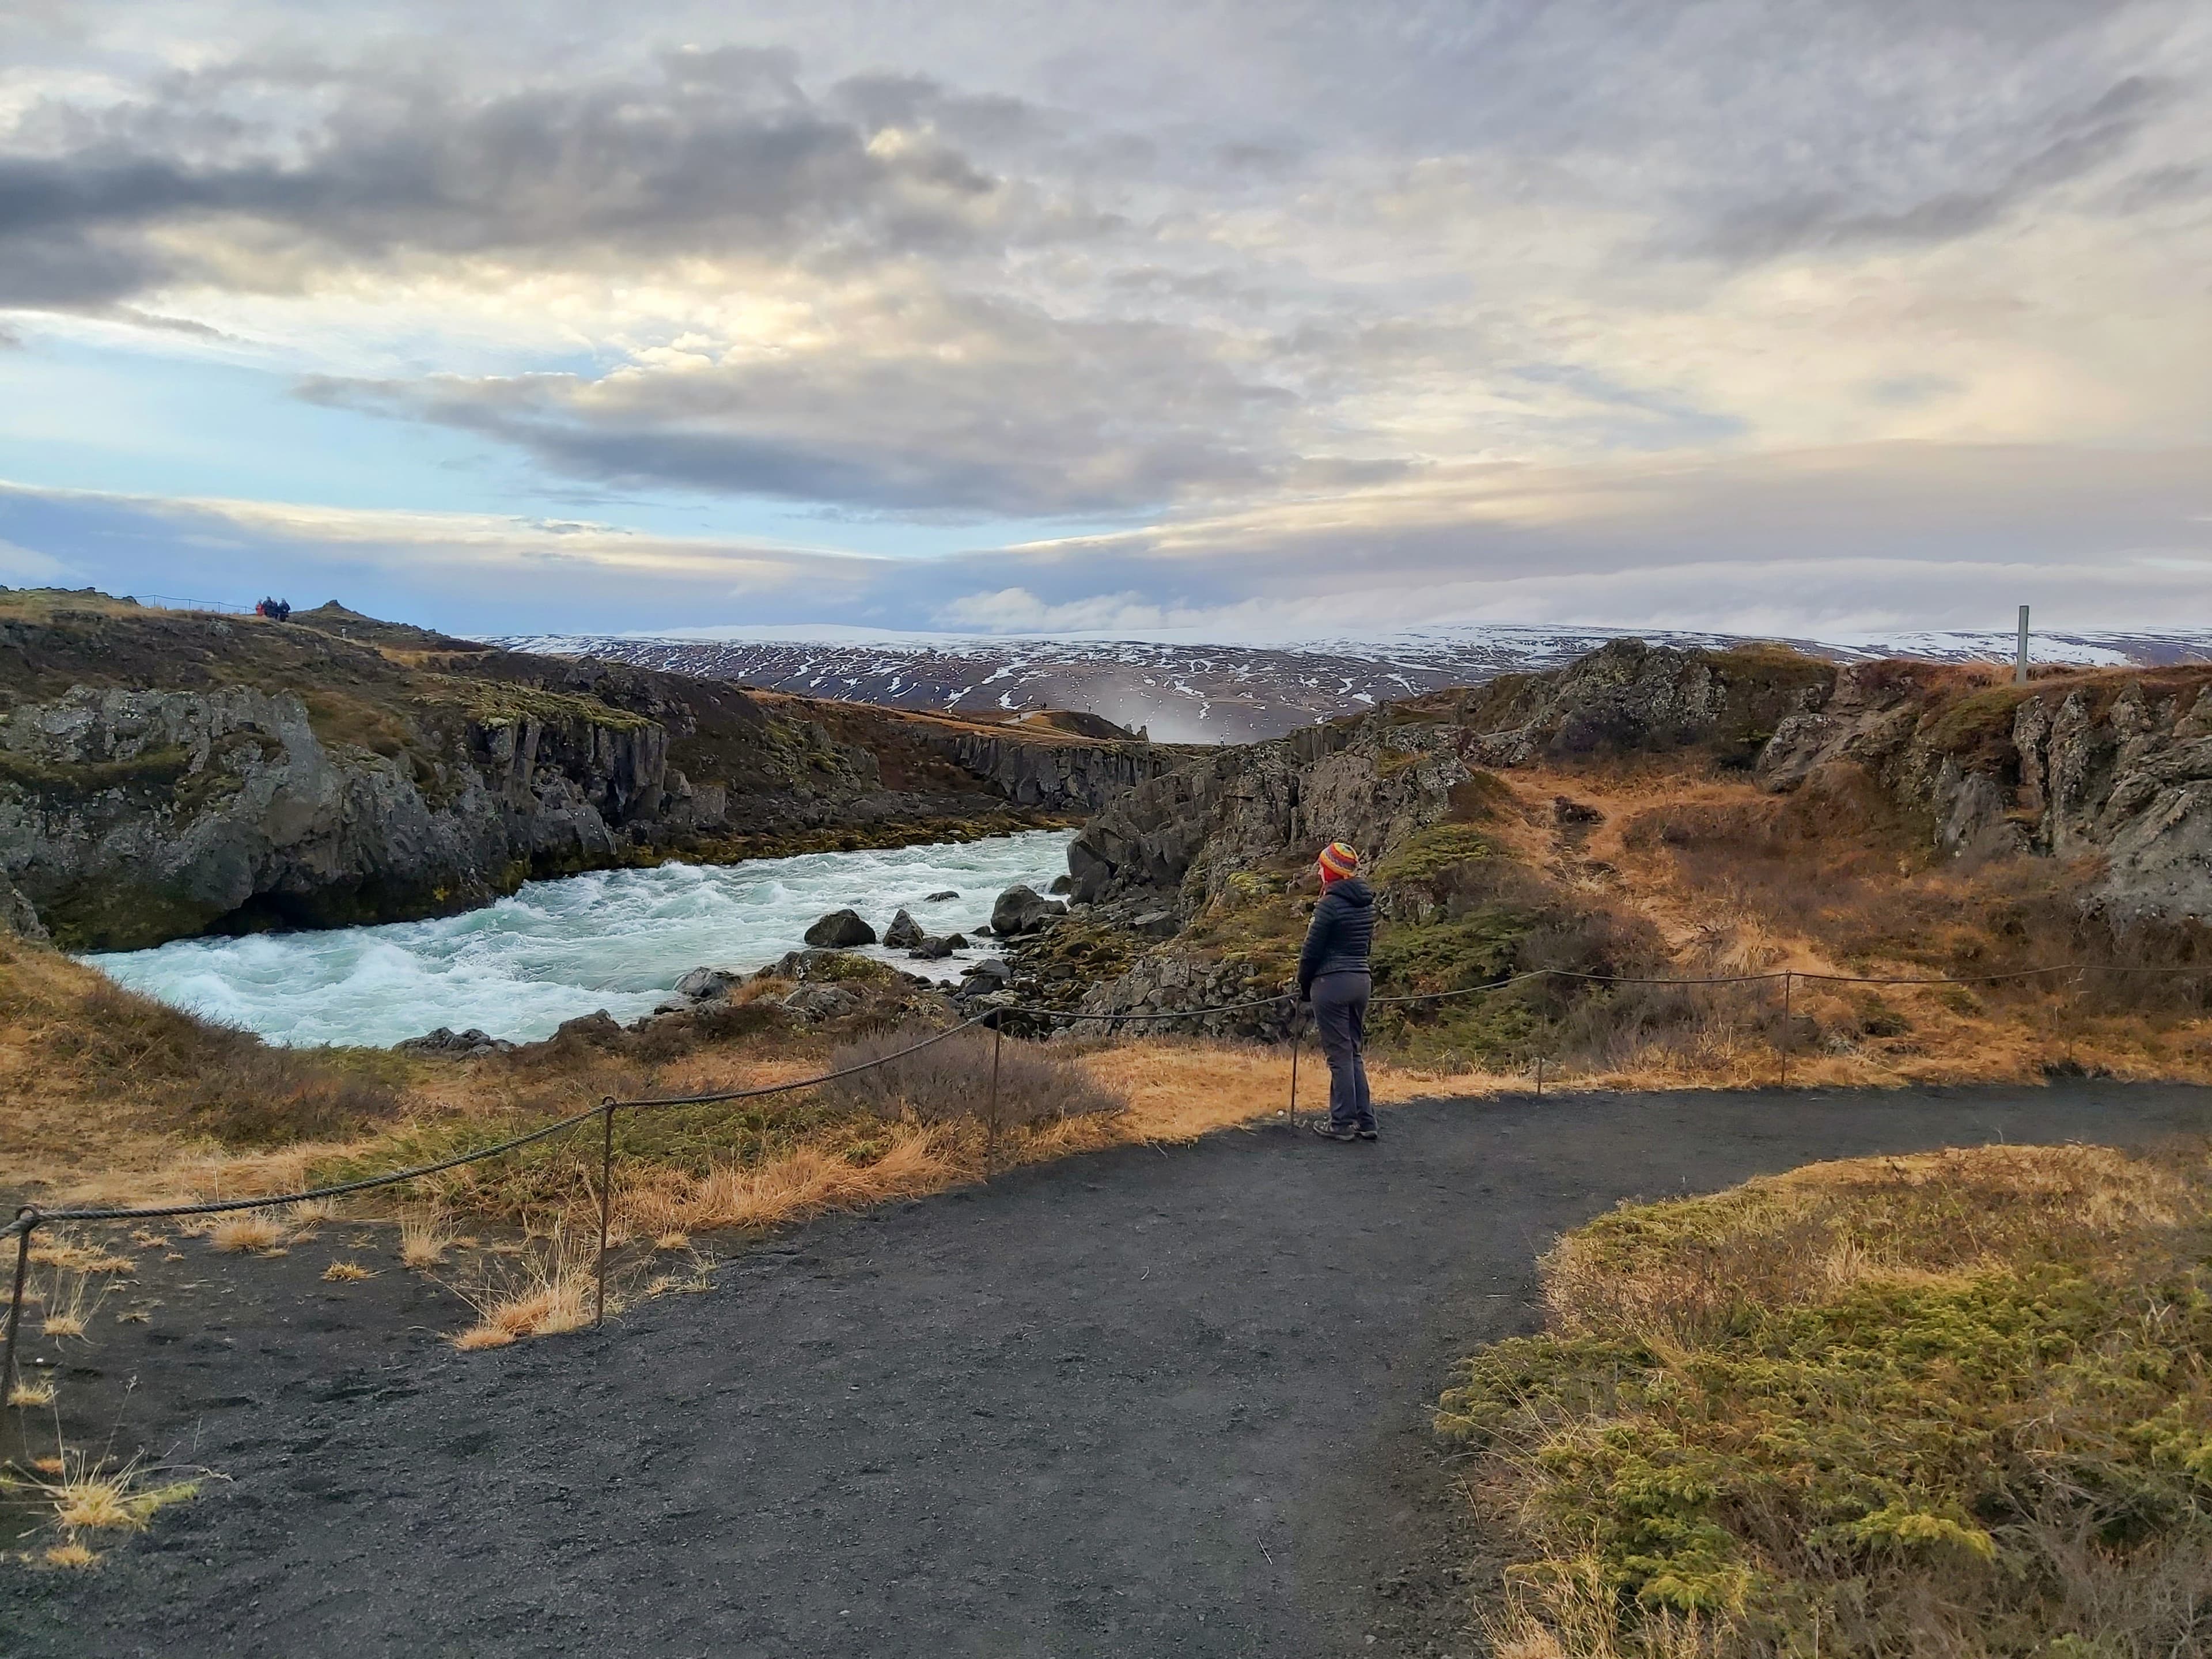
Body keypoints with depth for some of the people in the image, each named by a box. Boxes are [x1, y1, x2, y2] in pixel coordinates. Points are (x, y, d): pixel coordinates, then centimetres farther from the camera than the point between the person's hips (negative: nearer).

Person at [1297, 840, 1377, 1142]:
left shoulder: (1330, 904, -14)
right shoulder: (1367, 904, 10)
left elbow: (1312, 950, -11)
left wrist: (1304, 987, 2)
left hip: (1332, 983, -8)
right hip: (1362, 981, 8)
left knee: (1339, 1055, -2)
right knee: (1355, 1053, 14)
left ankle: (1342, 1125, 3)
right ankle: (1365, 1122, 15)